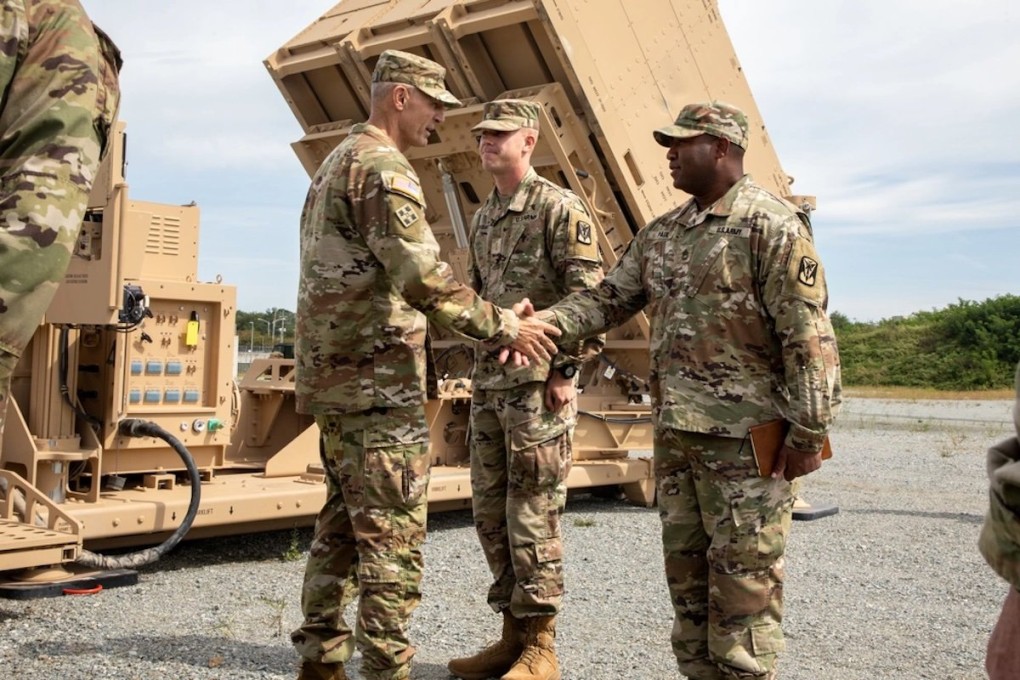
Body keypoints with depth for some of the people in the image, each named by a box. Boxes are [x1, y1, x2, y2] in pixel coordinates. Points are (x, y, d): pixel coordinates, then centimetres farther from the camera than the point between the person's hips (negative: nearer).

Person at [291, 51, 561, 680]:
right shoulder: (382, 167, -13)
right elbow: (422, 277, -23)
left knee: (343, 523, 15)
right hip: (380, 382, -10)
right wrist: (503, 326, -16)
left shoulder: (336, 163, 19)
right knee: (392, 534, -5)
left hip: (332, 376, 10)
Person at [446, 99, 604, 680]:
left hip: (538, 385, -8)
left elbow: (590, 296, -14)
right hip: (490, 382, 8)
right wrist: (479, 365, 17)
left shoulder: (560, 208, -8)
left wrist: (567, 371, -16)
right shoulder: (484, 218, 16)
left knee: (533, 515, -4)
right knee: (491, 513, 11)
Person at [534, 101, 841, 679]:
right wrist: (542, 323, -3)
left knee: (743, 577, -1)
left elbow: (809, 338, -14)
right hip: (675, 432, 8)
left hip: (746, 436, -8)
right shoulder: (660, 234, 13)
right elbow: (610, 300, 14)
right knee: (686, 569, 15)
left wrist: (810, 435, -16)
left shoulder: (773, 226, -11)